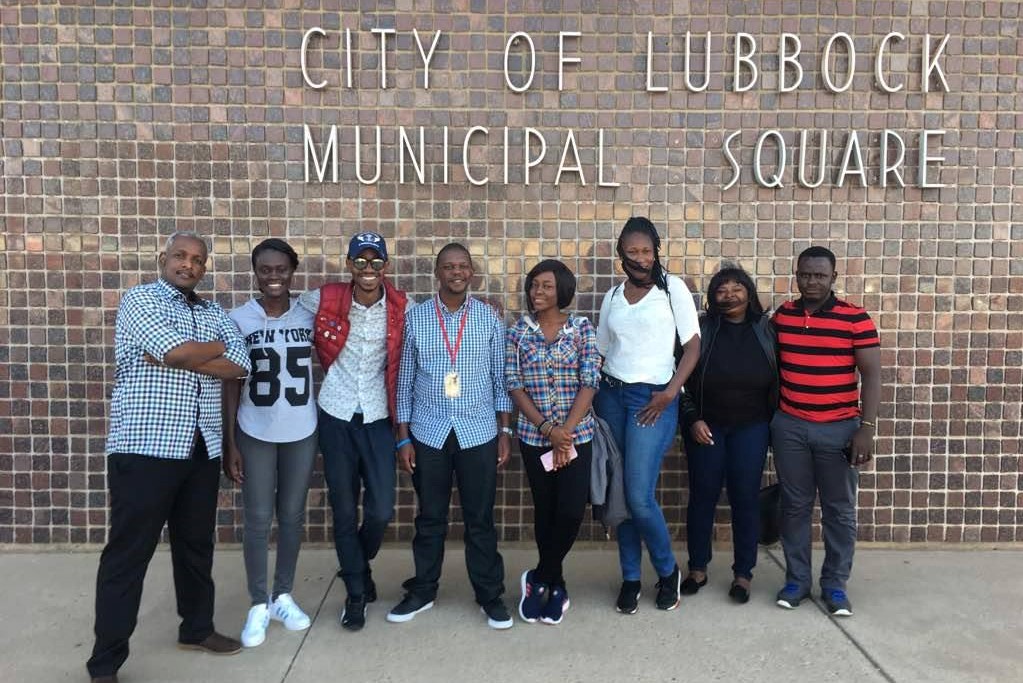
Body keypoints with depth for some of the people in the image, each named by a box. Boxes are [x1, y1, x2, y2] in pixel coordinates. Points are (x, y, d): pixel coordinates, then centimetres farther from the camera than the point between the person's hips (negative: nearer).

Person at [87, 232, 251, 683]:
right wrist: (218, 346, -1)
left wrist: (178, 355, -12)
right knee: (128, 553, 1)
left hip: (202, 450, 6)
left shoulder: (214, 313, 14)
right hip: (145, 448, -6)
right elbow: (177, 350, -20)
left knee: (196, 544, 17)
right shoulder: (139, 299, -2)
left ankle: (196, 629, 35)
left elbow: (240, 366, -2)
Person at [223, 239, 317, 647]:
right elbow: (231, 383, -4)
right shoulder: (239, 319, -6)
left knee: (292, 516, 12)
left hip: (301, 433, 2)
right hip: (254, 434, -1)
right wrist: (229, 442, -6)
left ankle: (284, 597, 28)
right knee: (258, 520, 5)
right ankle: (258, 605, 21)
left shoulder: (309, 315, -1)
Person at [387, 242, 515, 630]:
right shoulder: (415, 318, -1)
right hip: (428, 433, 1)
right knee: (430, 518, 14)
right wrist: (403, 437, 0)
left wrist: (504, 431, 0)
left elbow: (500, 378, 4)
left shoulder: (489, 318, 0)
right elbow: (405, 380, 2)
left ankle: (490, 596, 24)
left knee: (480, 519, 8)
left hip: (479, 432, 0)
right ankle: (422, 591, 31)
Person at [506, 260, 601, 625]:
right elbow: (514, 385, -3)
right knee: (545, 511, 9)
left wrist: (566, 432, -13)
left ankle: (539, 578, 14)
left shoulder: (582, 328, 0)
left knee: (571, 511, -8)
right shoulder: (518, 331, 1)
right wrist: (548, 428, -12)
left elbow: (589, 383, -5)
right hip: (534, 436, 1)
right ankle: (555, 584, 28)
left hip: (576, 434, -1)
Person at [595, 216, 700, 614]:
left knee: (640, 497, -10)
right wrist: (593, 396, 7)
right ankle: (630, 578, 22)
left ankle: (668, 571, 16)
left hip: (652, 399, -4)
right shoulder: (612, 297, 11)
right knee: (619, 494, 7)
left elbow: (693, 344, -4)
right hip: (611, 396, 4)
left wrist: (671, 392, -11)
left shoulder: (672, 288, 0)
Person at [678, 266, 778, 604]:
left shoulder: (766, 330, 1)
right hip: (706, 427, 0)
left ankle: (743, 574, 16)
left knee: (746, 498, 3)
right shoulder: (701, 330, -1)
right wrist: (692, 419, -6)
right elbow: (682, 379, 1)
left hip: (751, 428, 0)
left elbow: (778, 379, 4)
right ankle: (698, 569, 20)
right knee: (702, 497, 6)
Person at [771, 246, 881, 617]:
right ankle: (797, 579, 23)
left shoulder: (856, 319, -7)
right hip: (789, 426, 3)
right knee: (794, 506, 10)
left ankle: (835, 584, 22)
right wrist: (769, 418, 12)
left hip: (839, 428, -2)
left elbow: (871, 375, -7)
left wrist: (866, 428, -13)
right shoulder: (781, 316, 4)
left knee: (839, 510, 8)